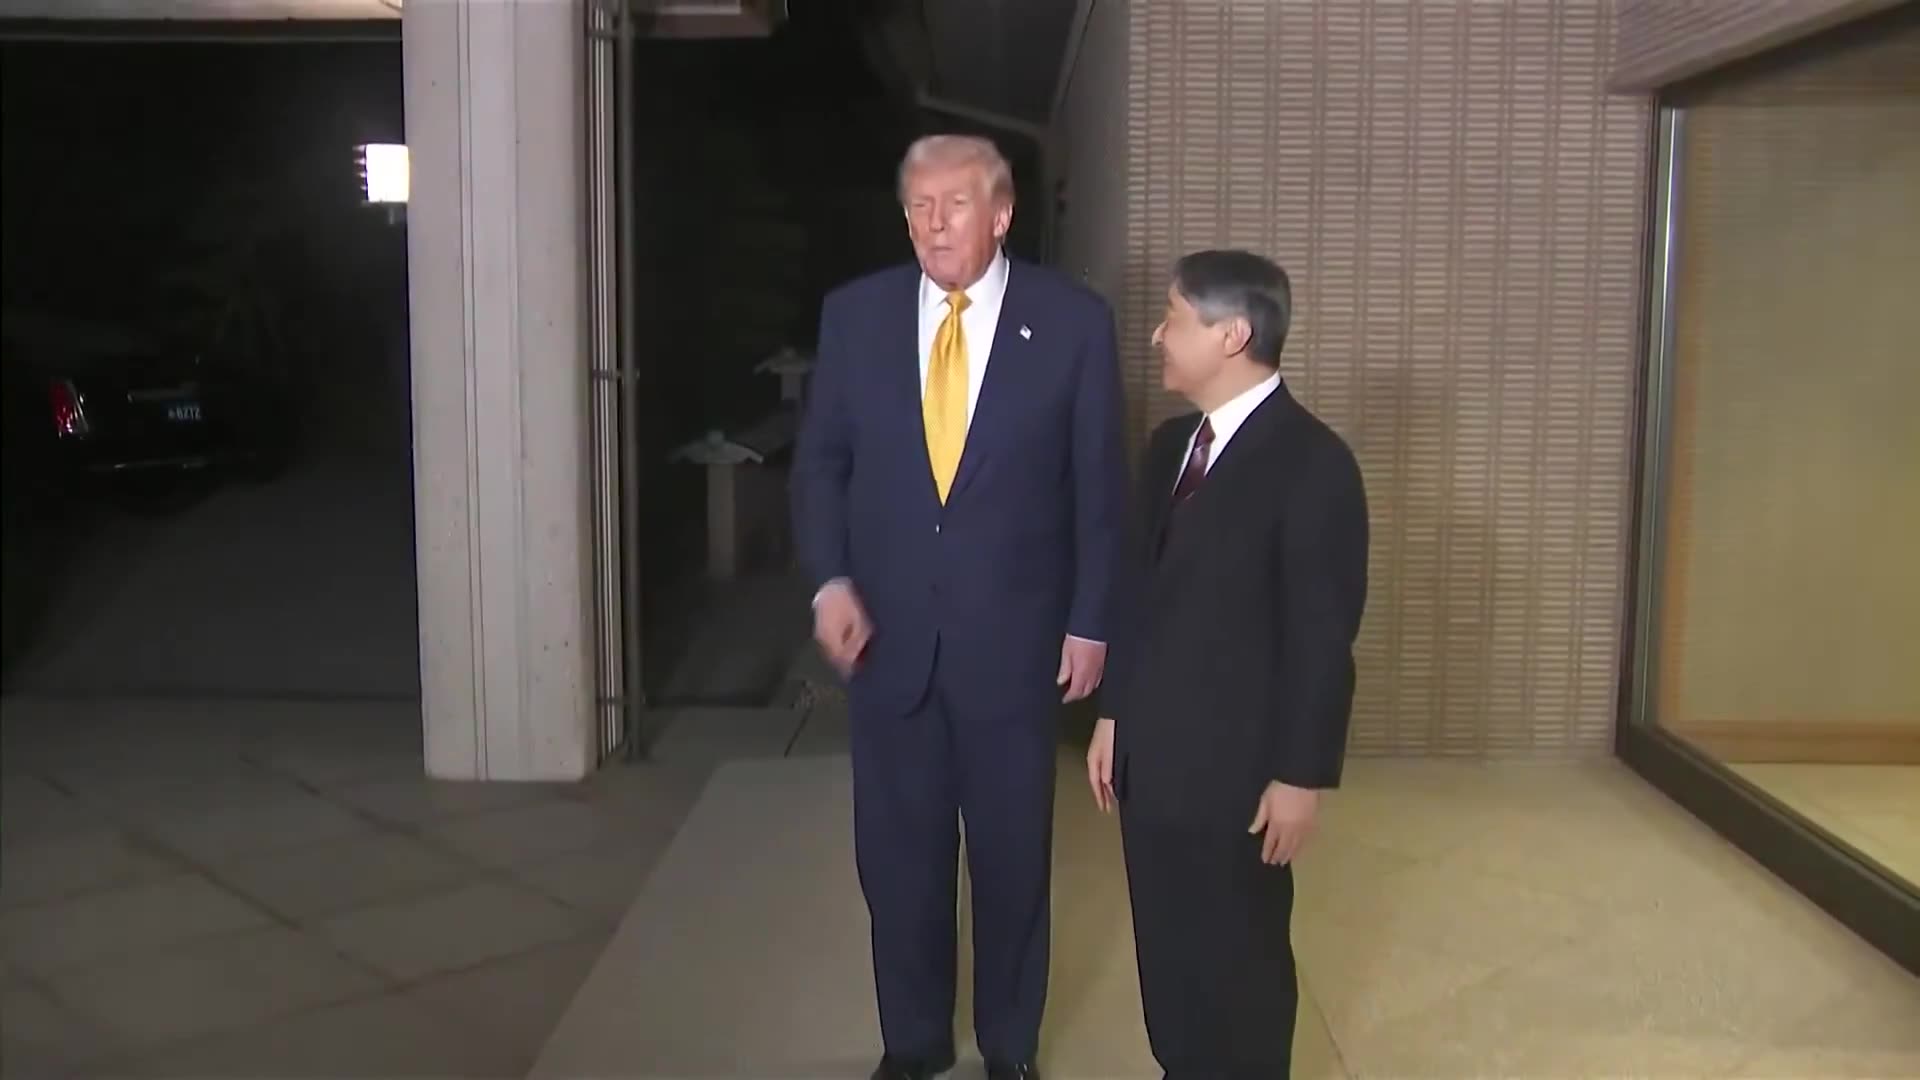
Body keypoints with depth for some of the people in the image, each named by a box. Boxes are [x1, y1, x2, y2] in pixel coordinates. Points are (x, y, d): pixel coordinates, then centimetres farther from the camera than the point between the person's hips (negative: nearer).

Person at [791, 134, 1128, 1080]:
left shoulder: (1072, 320, -5)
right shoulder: (855, 314, 1)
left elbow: (1100, 483, -2)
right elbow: (819, 461, 6)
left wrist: (1091, 621, -3)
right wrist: (829, 581, -7)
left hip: (1013, 634, -2)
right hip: (887, 630, 2)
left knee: (1014, 853, 12)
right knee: (898, 852, 13)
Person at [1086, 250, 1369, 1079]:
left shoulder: (1311, 461, -15)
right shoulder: (1169, 446, 9)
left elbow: (1323, 635, -15)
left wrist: (1302, 774, -14)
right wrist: (1113, 715, 14)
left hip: (1236, 764, -7)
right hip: (1152, 753, 7)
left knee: (1239, 959, 10)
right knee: (1166, 947, 17)